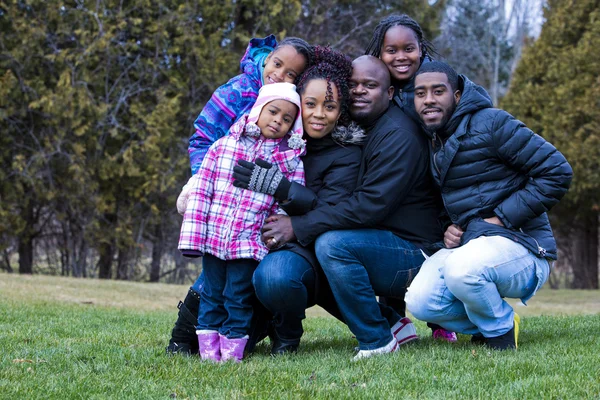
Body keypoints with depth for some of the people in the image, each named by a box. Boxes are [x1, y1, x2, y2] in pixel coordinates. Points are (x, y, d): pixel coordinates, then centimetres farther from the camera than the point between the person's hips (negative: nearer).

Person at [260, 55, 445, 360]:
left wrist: (299, 226, -25)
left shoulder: (398, 135, -16)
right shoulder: (351, 129, 13)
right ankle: (390, 323, 7)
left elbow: (372, 205, -25)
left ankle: (377, 341, -15)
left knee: (332, 243, -30)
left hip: (413, 251, -10)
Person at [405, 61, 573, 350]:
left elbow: (557, 172, -16)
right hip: (465, 245, 7)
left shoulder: (491, 123, -12)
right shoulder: (435, 141, 12)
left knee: (462, 269, -37)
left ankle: (500, 331, -8)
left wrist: (501, 219, -16)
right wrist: (449, 228, 4)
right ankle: (482, 325, 11)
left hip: (522, 247, -7)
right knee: (420, 303, -16)